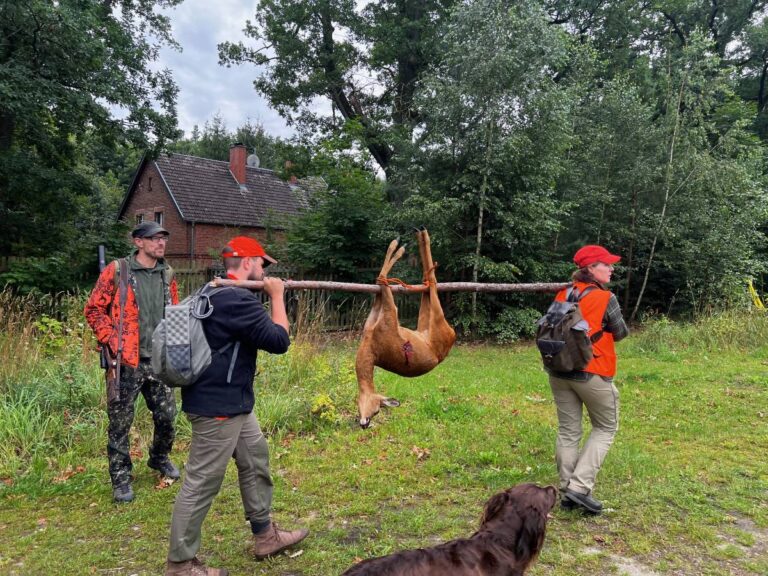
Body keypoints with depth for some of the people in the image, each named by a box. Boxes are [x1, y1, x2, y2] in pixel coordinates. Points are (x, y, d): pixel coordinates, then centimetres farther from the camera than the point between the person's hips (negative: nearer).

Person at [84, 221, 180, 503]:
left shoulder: (167, 275, 9)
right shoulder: (116, 271, -6)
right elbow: (94, 309, -3)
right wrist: (111, 340, -11)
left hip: (159, 361, 4)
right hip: (127, 362, -4)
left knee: (167, 416, 11)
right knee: (120, 422, 6)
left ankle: (159, 458, 37)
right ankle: (121, 478, 22)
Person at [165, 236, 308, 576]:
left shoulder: (218, 294, 11)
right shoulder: (238, 300, -23)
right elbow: (279, 341, -20)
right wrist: (277, 296, -11)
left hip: (232, 403, 11)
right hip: (217, 406, -11)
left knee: (256, 463, 20)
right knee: (201, 483, 2)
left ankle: (265, 535, 34)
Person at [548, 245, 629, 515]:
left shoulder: (562, 295, 4)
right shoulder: (605, 298, -11)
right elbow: (621, 333, 0)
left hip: (559, 371, 5)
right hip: (592, 373, -5)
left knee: (568, 430, 13)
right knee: (605, 428, 12)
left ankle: (567, 492, 18)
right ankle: (580, 486, 3)